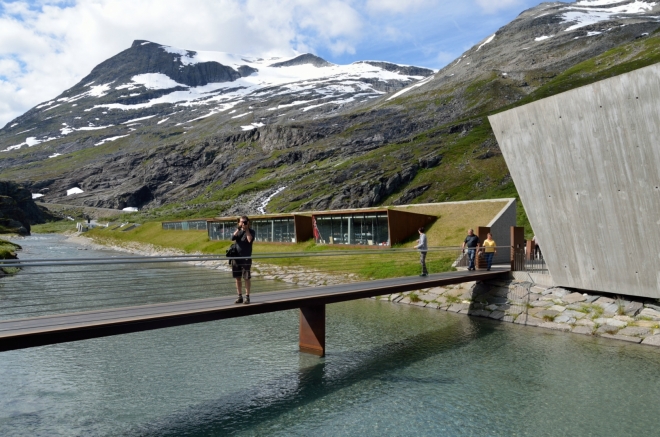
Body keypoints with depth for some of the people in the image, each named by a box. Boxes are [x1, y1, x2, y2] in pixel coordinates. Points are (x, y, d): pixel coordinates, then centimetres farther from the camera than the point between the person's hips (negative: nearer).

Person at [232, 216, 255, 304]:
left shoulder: (251, 231, 2)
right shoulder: (238, 231, 12)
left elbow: (250, 240, -17)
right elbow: (232, 238, -6)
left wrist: (247, 229, -12)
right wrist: (238, 229, -12)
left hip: (246, 258, -4)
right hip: (236, 257, 4)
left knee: (246, 278, -3)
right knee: (238, 278, 7)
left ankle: (247, 297, 5)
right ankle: (240, 297, 16)